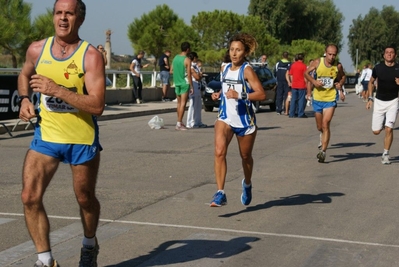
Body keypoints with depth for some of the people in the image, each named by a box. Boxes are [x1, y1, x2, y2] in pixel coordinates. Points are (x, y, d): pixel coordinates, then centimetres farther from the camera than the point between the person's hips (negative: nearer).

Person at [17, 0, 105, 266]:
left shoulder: (91, 56, -16)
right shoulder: (37, 49, -2)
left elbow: (97, 106, -25)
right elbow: (25, 74, 22)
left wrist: (56, 89, -30)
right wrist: (24, 99, 3)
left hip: (82, 140, -3)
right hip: (46, 135, 3)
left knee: (85, 199, 13)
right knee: (30, 196, -11)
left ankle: (90, 246, 42)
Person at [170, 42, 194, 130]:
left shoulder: (175, 58, 6)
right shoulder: (187, 60, -13)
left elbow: (171, 71, 12)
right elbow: (189, 75, -15)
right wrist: (191, 87, -10)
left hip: (177, 82, 6)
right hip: (185, 83, -6)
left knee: (179, 103, 16)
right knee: (183, 103, -3)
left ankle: (179, 122, 23)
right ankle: (179, 124, -6)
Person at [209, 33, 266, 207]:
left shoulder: (247, 70, -11)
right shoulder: (226, 68, 7)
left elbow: (262, 94, -20)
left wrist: (240, 95, -30)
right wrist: (219, 94, 7)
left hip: (245, 120, -3)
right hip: (225, 118, 4)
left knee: (245, 156, 15)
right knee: (219, 152, -20)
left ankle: (247, 184, 45)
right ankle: (220, 194, -22)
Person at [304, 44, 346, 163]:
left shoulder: (338, 66, -5)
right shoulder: (318, 62, -6)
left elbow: (343, 76, 15)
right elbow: (306, 73, 4)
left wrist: (340, 83, -6)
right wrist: (314, 81, -13)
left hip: (331, 99, -2)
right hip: (317, 98, 2)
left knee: (325, 124, -16)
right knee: (319, 127, 15)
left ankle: (323, 151, -14)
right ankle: (323, 139, 49)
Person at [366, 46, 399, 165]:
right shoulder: (378, 67, -3)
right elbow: (371, 82, 12)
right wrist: (370, 98, 6)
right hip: (379, 101, 2)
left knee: (389, 129, -14)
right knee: (376, 131, 2)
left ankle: (385, 155, 1)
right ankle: (382, 125, 39)